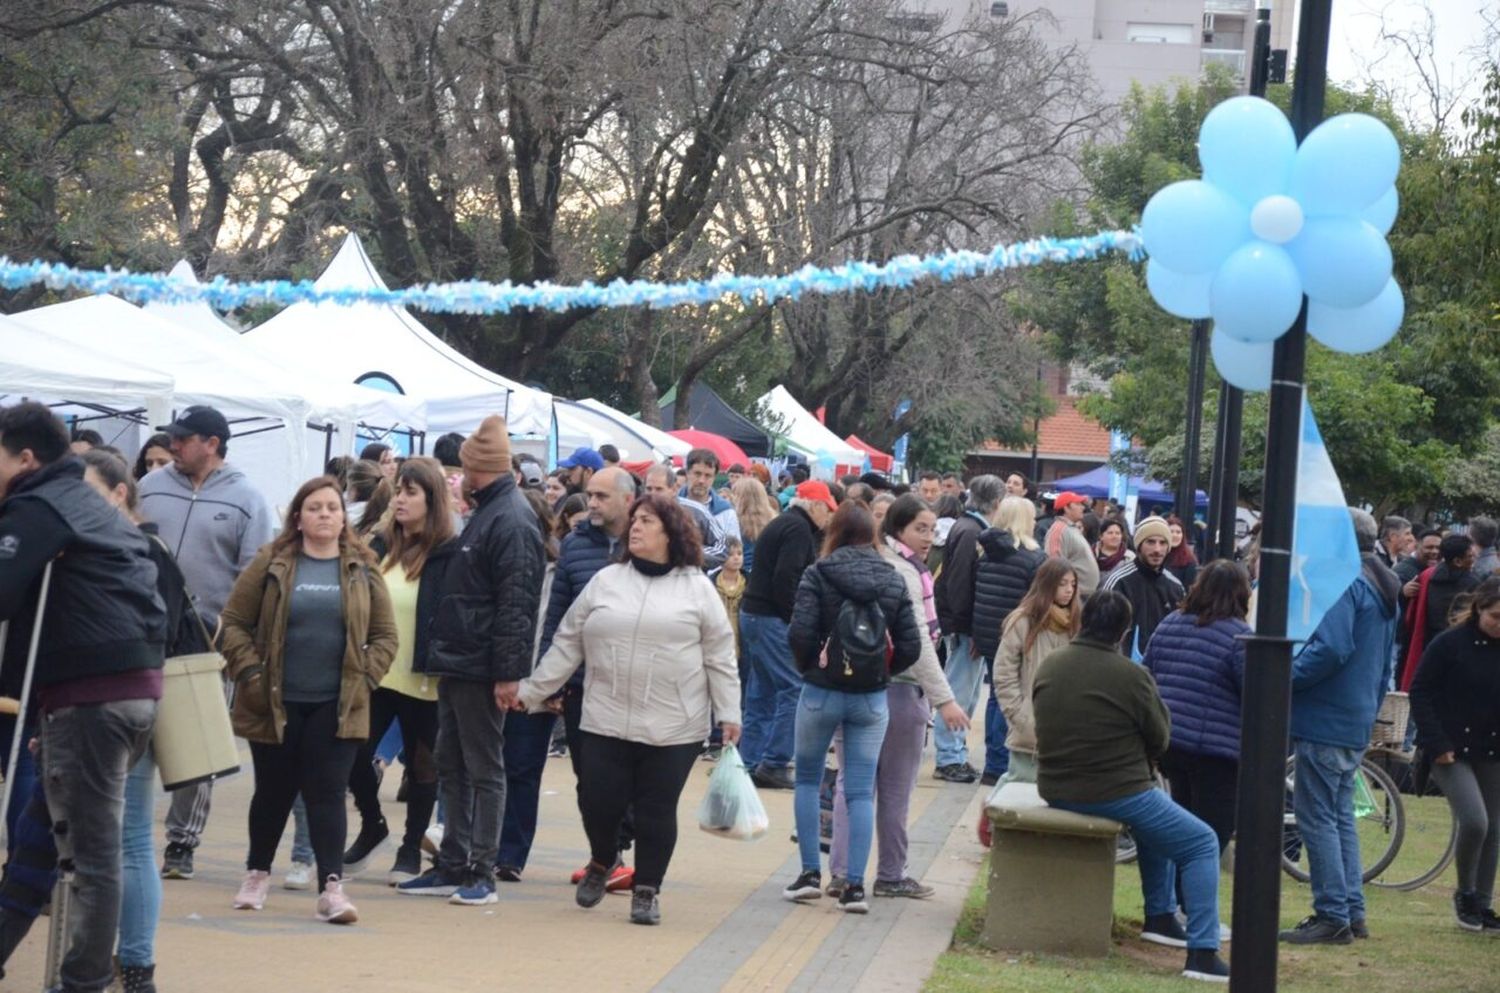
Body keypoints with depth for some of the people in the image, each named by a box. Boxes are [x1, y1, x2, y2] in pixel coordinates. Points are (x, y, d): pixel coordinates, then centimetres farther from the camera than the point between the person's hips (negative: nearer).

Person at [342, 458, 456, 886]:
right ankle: (372, 826, 26)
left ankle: (411, 848, 22)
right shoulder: (381, 546, 9)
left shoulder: (449, 554, -9)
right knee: (354, 755, 1)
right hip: (376, 672, 5)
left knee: (421, 764, 9)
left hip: (423, 679, -5)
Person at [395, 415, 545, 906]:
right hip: (456, 664, 10)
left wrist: (508, 671, -23)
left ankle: (482, 874, 3)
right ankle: (453, 866, 20)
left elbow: (515, 603, -21)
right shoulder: (486, 512, 16)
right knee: (451, 768, 13)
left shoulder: (512, 519, -15)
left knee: (484, 770, -2)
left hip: (481, 670, -10)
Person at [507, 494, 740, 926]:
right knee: (598, 801, 0)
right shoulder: (605, 582, 8)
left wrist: (729, 713, -3)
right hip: (605, 722, 2)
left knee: (656, 810, 2)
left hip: (673, 728, -2)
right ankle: (601, 863, 30)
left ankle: (647, 890, 18)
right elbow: (567, 645, 11)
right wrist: (531, 690, 8)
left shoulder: (697, 588, 2)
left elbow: (719, 656, 2)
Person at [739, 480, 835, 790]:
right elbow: (785, 578, -21)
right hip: (773, 618, -10)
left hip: (754, 613, 10)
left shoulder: (782, 524, 19)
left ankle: (751, 763, 15)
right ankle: (773, 764, -12)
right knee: (794, 687, -9)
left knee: (762, 692, 13)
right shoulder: (799, 529, -12)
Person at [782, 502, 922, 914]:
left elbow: (800, 633, -16)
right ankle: (855, 884, -1)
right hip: (872, 697, 2)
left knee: (807, 780, 15)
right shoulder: (893, 581, 1)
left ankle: (811, 872, 10)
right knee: (861, 791, 5)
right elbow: (910, 646, -2)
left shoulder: (818, 575, -8)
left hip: (821, 692, -2)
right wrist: (880, 672, 12)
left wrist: (808, 666, 3)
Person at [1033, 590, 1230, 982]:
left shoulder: (1048, 665, 1)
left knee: (1157, 814, 33)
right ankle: (1202, 952, -4)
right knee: (1203, 845, 5)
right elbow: (1159, 741, -5)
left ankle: (1160, 916, 36)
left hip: (1055, 789, 8)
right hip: (1115, 793, -8)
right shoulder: (1131, 676, -17)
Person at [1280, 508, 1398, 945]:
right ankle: (1352, 912, 17)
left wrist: (1285, 677, -17)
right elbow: (1385, 666, 23)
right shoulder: (1383, 590, 17)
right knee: (1340, 816, 16)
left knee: (1316, 816, -5)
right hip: (1357, 724, 10)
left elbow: (1331, 648, -26)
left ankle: (1332, 915, -5)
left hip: (1325, 720, -10)